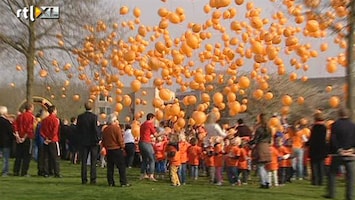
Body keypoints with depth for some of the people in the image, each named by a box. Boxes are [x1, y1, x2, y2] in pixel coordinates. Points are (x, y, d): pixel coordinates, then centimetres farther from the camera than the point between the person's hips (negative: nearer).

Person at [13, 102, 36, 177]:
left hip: (19, 139, 6)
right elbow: (29, 129, -18)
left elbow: (15, 125, 3)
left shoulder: (20, 116, 11)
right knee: (27, 156, 1)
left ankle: (16, 172, 14)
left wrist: (17, 136, -1)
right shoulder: (31, 116, -8)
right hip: (27, 138, -6)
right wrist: (24, 137, -13)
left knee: (18, 156, 12)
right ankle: (24, 173, -1)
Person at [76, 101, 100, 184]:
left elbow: (77, 129, 2)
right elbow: (95, 129, -15)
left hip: (83, 142, 3)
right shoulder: (94, 116, -11)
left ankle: (84, 179, 8)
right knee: (93, 162, 3)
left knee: (84, 161, 8)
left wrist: (81, 138, 13)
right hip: (93, 141, -3)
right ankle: (93, 179, 1)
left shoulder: (80, 117, 0)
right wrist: (97, 139, -6)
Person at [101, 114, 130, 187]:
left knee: (110, 167, 9)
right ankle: (123, 182, -3)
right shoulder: (117, 128, -12)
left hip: (108, 150, 6)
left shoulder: (105, 129, 6)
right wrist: (122, 147, 2)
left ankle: (110, 182, 8)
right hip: (117, 149, -6)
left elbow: (103, 141, 13)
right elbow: (120, 139, -12)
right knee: (121, 166, -1)